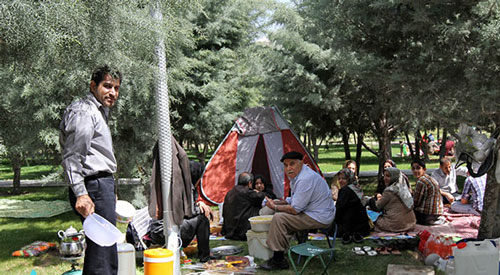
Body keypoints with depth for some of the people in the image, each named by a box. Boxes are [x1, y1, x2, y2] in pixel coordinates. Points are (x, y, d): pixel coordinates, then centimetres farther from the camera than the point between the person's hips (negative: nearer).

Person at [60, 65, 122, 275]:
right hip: (95, 186, -11)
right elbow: (72, 157, -18)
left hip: (102, 184, 11)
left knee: (96, 252, 16)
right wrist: (80, 194, -26)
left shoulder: (99, 112, 23)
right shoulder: (84, 112, -10)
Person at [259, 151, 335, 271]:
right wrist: (276, 202, 7)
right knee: (282, 214, 21)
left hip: (319, 218, -11)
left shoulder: (305, 179, -25)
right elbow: (294, 199, 21)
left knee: (279, 218, -15)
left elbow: (295, 209, -22)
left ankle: (278, 261, -7)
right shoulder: (296, 175, 9)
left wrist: (275, 207, -8)